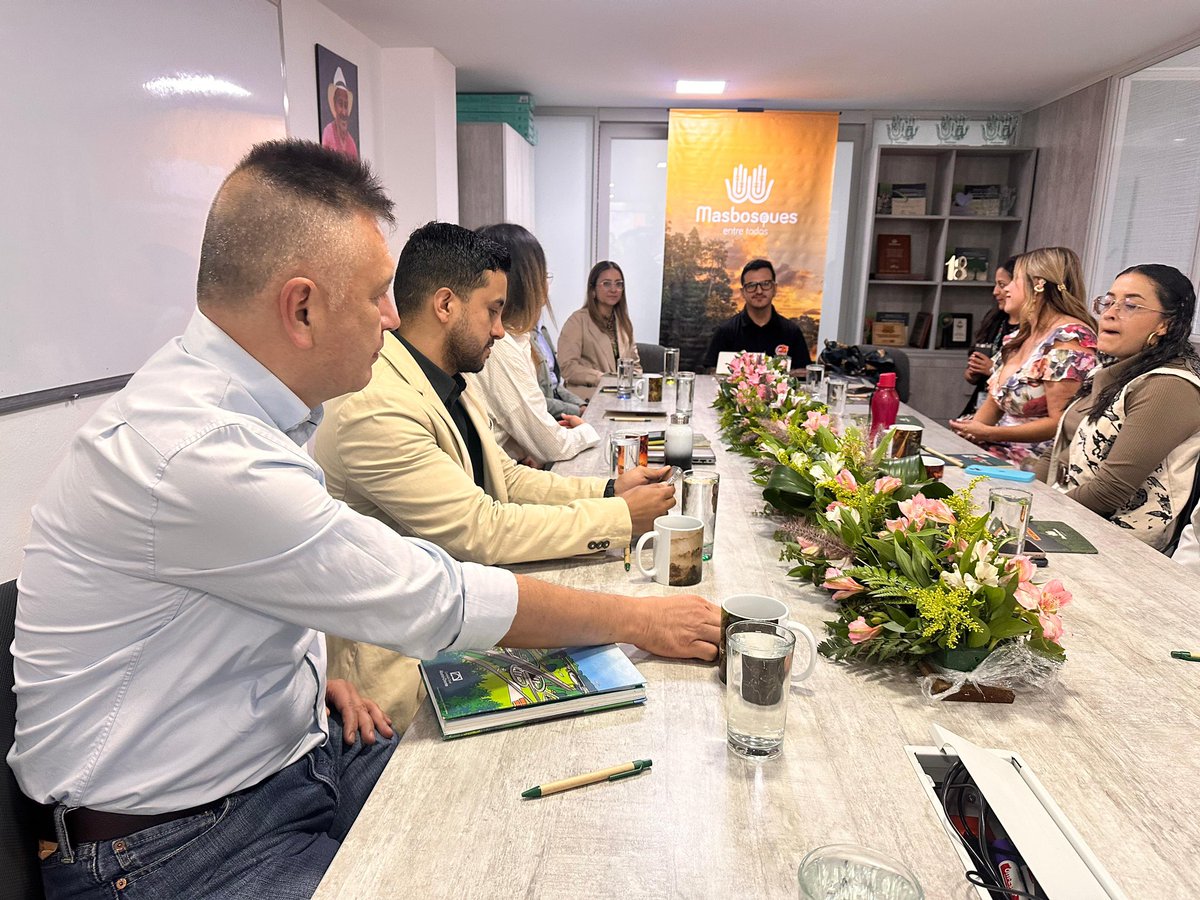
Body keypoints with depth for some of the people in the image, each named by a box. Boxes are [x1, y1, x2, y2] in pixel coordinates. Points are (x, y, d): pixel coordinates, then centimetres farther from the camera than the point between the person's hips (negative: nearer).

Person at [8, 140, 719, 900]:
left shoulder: (233, 404, 1)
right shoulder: (191, 453, -30)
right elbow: (436, 601, -26)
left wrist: (313, 670, 0)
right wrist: (640, 620, -15)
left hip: (296, 750, 8)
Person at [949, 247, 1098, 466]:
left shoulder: (1069, 337, -14)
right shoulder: (1022, 335, 14)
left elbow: (1060, 423, -19)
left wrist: (989, 433, -17)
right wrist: (970, 432, -3)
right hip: (1001, 448, 8)